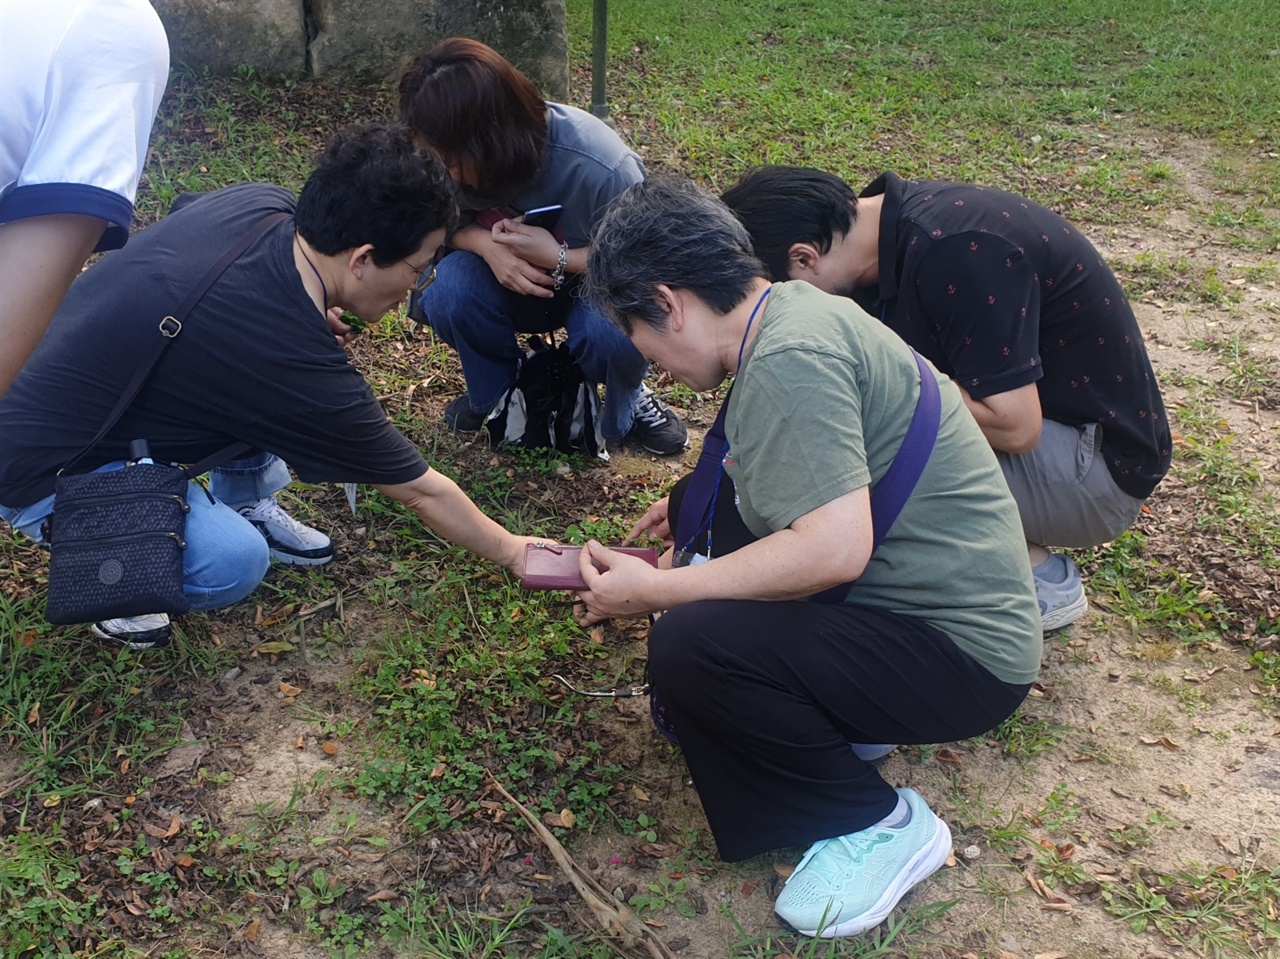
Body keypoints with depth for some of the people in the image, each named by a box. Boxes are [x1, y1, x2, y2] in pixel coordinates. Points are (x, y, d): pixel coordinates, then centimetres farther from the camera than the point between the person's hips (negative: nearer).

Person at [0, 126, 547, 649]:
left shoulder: (263, 201, -12)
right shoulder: (300, 369, -30)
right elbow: (422, 492, -14)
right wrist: (514, 554, 0)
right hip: (44, 469, -8)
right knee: (234, 561, -26)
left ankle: (246, 504, 15)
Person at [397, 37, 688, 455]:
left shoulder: (603, 169, -34)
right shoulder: (460, 157, -23)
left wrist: (557, 257, -35)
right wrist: (488, 245, -28)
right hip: (514, 280, 3)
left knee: (615, 329, -36)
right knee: (448, 290, -27)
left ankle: (626, 408, -1)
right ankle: (493, 394, 2)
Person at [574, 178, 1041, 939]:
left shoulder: (787, 357, -24)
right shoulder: (793, 306, 5)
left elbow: (835, 549, -32)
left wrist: (656, 591, -21)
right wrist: (694, 509, 23)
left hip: (962, 652, -10)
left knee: (688, 644, -26)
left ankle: (879, 824, -3)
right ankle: (837, 714, 15)